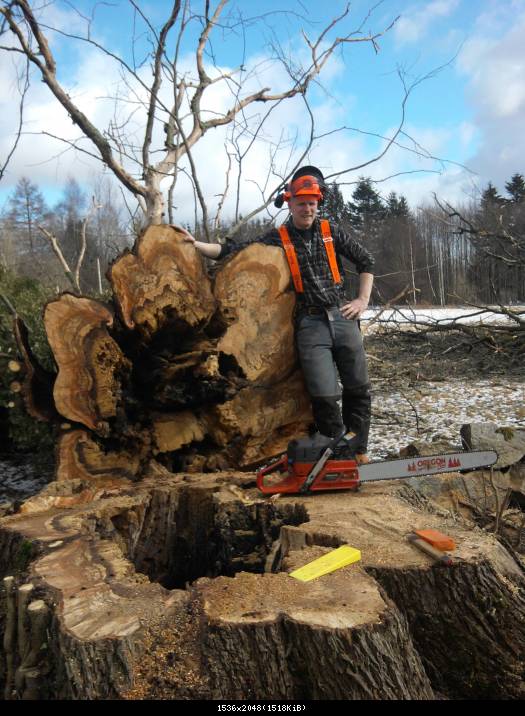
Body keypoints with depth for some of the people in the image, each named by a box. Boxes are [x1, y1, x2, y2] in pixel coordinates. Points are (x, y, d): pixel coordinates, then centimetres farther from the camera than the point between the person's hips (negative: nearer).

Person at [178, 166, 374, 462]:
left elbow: (366, 261, 14)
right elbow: (233, 251, -3)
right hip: (310, 325, -2)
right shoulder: (277, 239, 2)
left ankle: (359, 451, 21)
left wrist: (363, 299, 5)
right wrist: (195, 243, -12)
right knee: (325, 396, -9)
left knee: (359, 389, 7)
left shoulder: (331, 231, 7)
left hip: (343, 318, 3)